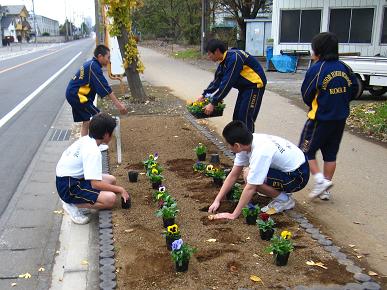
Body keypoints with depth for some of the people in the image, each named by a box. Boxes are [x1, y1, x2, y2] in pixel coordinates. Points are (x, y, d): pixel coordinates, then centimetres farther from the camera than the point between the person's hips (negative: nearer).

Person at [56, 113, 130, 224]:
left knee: (111, 179, 11)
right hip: (69, 187, -10)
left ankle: (71, 199, 7)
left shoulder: (86, 139, 3)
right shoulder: (93, 151, -24)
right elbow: (96, 184, -26)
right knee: (110, 199, -21)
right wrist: (120, 190, -14)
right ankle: (72, 205, -8)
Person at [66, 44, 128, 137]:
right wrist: (118, 104, -20)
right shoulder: (94, 67, -18)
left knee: (86, 121, 14)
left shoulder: (91, 64, 12)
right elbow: (105, 88, -21)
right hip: (77, 95, -10)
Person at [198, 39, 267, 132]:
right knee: (237, 117, 12)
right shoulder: (224, 61, 3)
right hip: (244, 86, 10)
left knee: (246, 119, -10)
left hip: (255, 85, -10)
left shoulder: (233, 58, -26)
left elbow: (227, 83, -29)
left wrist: (213, 103, -27)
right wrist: (204, 95, 6)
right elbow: (217, 80, 14)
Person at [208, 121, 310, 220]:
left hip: (298, 175, -9)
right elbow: (233, 175, 0)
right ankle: (281, 193, 14)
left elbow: (250, 188, -28)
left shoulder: (260, 152, -32)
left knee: (250, 178, -23)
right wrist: (217, 200, -1)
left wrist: (234, 215, -22)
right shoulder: (246, 143, -7)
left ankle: (284, 200, -4)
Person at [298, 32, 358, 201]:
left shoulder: (316, 69, -15)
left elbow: (306, 95, -9)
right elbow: (354, 90, 8)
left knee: (306, 150, 8)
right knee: (330, 155, 14)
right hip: (340, 119, 6)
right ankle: (325, 190, 21)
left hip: (320, 119, -6)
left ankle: (320, 180, -7)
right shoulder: (344, 68, 2)